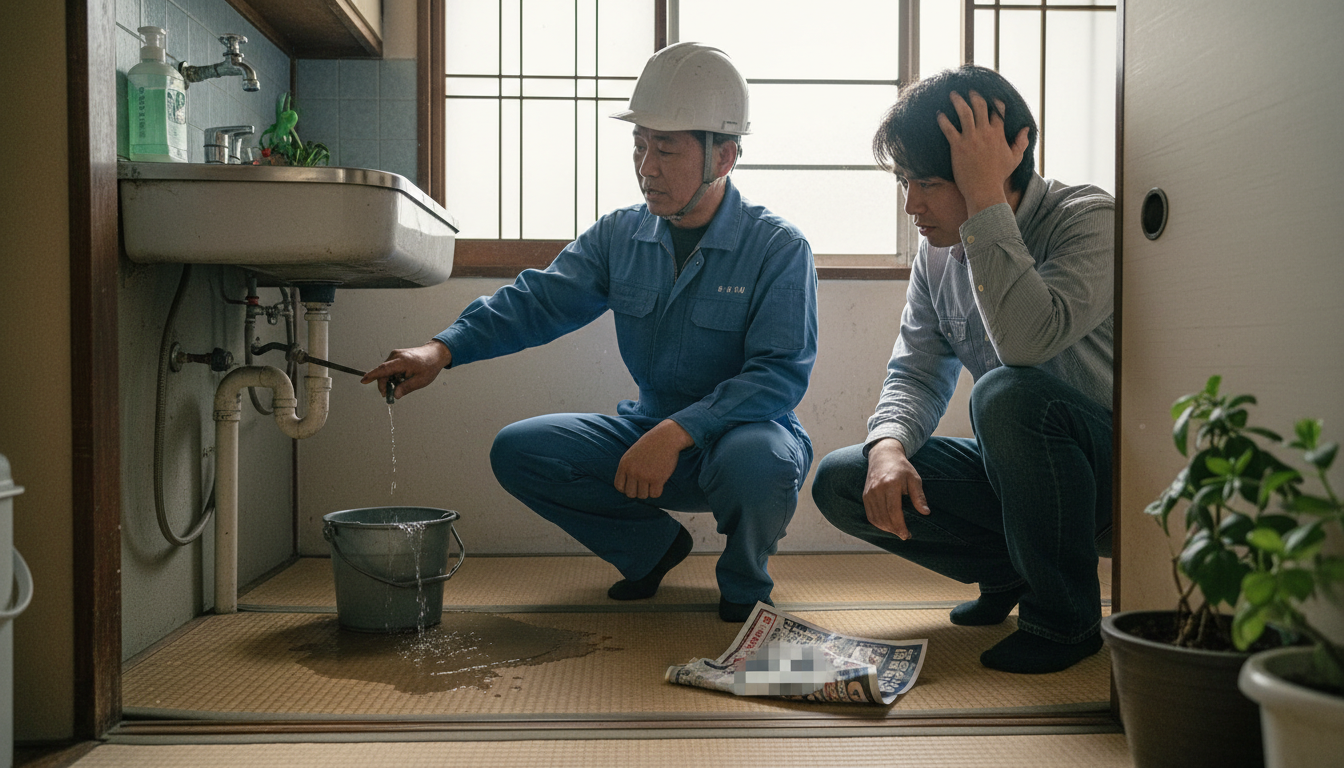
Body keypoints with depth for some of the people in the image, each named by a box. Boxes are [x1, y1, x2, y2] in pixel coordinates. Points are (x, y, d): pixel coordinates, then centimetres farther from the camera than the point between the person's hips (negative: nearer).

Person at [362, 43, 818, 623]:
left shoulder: (779, 248, -13)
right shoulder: (620, 236, 2)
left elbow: (781, 374, -21)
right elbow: (539, 301, -2)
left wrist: (678, 432, -34)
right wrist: (443, 350, -19)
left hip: (739, 431, -4)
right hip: (651, 435, 5)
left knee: (758, 460, -39)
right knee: (516, 450, -9)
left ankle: (744, 585, -3)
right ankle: (653, 544, 12)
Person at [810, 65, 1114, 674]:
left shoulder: (1090, 220, -19)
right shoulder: (938, 249, 2)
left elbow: (1028, 338, -38)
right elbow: (917, 370, 2)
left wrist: (986, 200, -33)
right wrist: (888, 444, -19)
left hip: (1105, 464, -6)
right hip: (1013, 473, 6)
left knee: (1006, 392, -37)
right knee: (839, 483, -11)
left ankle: (1066, 615, -15)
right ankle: (1011, 570, 6)